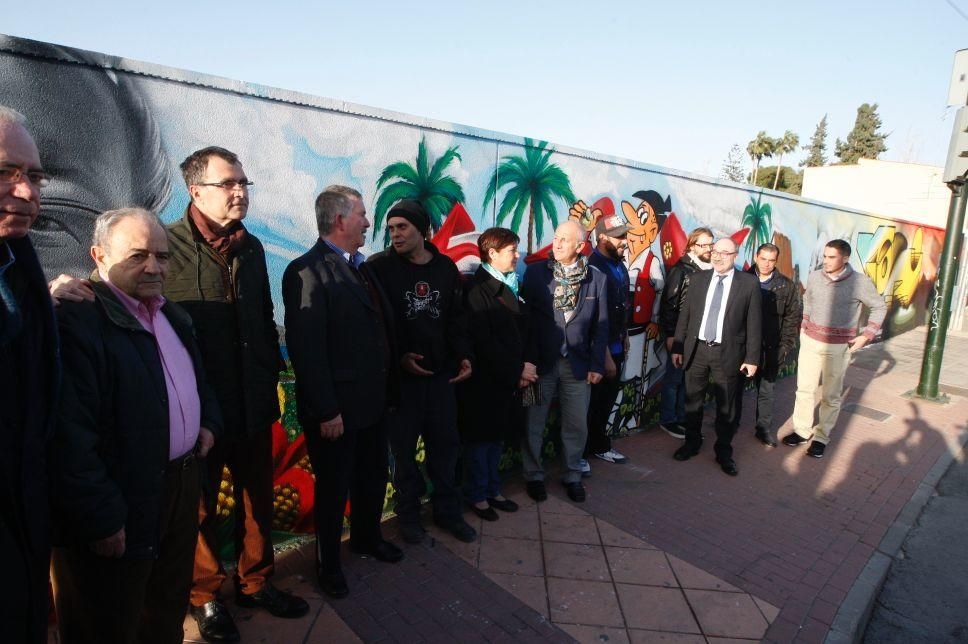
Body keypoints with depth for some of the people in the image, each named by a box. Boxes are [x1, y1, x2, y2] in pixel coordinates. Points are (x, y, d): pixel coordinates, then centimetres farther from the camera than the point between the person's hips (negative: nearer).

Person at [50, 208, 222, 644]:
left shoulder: (173, 316, 10)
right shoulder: (78, 320, -20)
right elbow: (71, 436, -25)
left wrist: (208, 422, 6)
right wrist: (101, 518, -22)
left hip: (182, 485, 8)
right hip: (122, 512, -8)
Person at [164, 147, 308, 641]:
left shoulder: (251, 246, 7)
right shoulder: (168, 244, -13)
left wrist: (271, 373, 8)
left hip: (252, 402, 6)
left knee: (258, 497, 17)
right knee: (201, 505, 14)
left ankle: (255, 582, 38)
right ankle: (205, 595, 35)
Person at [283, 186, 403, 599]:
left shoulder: (359, 267, 8)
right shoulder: (307, 270, -18)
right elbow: (305, 348, -22)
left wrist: (387, 389, 9)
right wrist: (326, 410, -21)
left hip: (373, 400, 8)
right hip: (337, 409, -8)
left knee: (374, 477, 24)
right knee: (333, 487, 12)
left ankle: (367, 538, 48)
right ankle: (328, 563, 35)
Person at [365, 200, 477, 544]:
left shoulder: (446, 267, 6)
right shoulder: (380, 267, -7)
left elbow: (456, 317, 10)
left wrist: (463, 355, -2)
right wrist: (398, 357, -14)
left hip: (441, 372, 4)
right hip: (400, 374, -3)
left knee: (446, 442, 12)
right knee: (404, 446, 9)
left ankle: (447, 509, 30)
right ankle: (408, 512, 28)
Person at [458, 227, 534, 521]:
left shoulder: (508, 286, 9)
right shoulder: (478, 289, -15)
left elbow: (520, 332, 9)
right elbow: (483, 342, -19)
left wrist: (521, 369, -2)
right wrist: (517, 369, -14)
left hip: (507, 378, 7)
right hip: (483, 380, -7)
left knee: (496, 436, 17)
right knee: (480, 439, 8)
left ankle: (493, 490, 32)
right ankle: (478, 495, 24)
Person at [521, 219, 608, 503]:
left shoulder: (596, 278, 2)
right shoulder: (535, 272, -3)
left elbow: (600, 325, 4)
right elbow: (524, 317, -5)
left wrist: (597, 364, 0)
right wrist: (527, 360, -10)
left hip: (578, 363, 1)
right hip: (541, 361, -1)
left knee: (576, 425, 11)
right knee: (534, 422, 10)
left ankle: (572, 475, 32)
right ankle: (533, 475, 29)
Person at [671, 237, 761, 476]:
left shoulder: (749, 283, -4)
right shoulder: (697, 279, 4)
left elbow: (754, 323, -3)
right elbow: (685, 315, 6)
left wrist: (752, 358, -5)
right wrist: (678, 347, 4)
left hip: (727, 353, -2)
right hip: (696, 349, 3)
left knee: (726, 407, 9)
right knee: (693, 401, 14)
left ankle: (724, 452, 24)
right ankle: (692, 443, 33)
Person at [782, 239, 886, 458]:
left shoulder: (860, 282, -11)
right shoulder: (814, 277, -1)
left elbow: (880, 307, 2)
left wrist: (866, 335, -5)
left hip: (838, 347, -3)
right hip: (810, 342, 3)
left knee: (831, 396, 7)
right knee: (804, 389, 9)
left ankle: (821, 437, 19)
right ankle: (802, 430, 22)